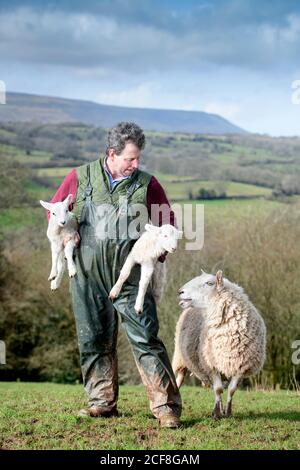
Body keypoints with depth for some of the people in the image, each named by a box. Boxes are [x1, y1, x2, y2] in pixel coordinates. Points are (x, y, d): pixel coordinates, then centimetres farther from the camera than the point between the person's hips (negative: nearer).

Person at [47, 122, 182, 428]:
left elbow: (167, 221, 16)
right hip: (87, 276, 2)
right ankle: (102, 402, 19)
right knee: (94, 339, 7)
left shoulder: (146, 184, 5)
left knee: (145, 337, -8)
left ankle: (166, 406, -5)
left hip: (130, 275, -1)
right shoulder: (80, 178, 5)